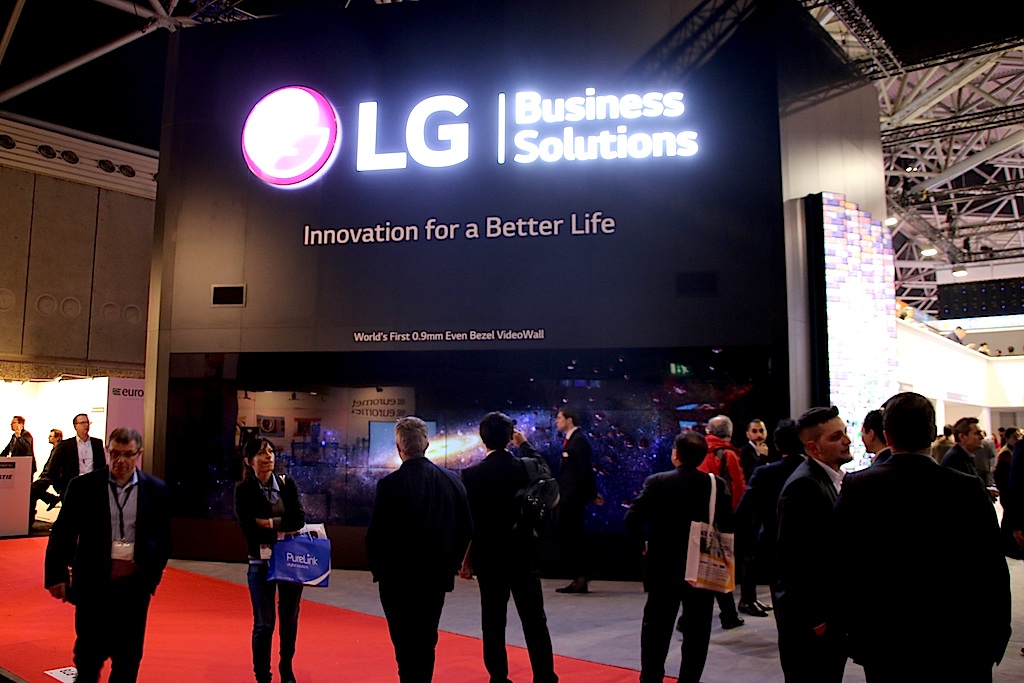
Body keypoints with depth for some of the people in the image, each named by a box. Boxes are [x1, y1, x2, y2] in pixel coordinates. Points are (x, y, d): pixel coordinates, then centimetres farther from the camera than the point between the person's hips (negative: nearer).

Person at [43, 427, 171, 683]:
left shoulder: (156, 489, 0)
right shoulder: (83, 486, -3)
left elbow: (163, 539, 6)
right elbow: (62, 534, 0)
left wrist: (153, 576, 3)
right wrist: (56, 575, -4)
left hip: (135, 583, 1)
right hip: (93, 581, -1)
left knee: (128, 657, 9)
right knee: (89, 652, 8)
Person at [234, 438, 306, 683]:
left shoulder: (287, 483, 0)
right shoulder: (243, 490, -5)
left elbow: (299, 518, -10)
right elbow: (249, 529, -13)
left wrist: (269, 522, -15)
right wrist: (283, 530, -13)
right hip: (261, 562, -2)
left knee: (289, 619, 13)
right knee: (264, 623, 1)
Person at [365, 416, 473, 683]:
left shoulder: (390, 484, -17)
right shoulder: (452, 480, -3)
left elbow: (375, 534, -14)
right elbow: (466, 529, 2)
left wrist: (377, 569, 3)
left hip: (398, 578, -4)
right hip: (437, 576, 4)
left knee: (405, 643, 7)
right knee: (427, 640, 19)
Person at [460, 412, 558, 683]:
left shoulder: (471, 475, -11)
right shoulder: (526, 468, -6)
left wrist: (466, 559, 3)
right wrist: (523, 443, 31)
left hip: (489, 558, -1)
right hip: (524, 555, 1)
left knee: (493, 622, 10)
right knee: (535, 620, 8)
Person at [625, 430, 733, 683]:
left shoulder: (656, 482, -9)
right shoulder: (717, 485, -7)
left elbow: (632, 518, -14)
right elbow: (727, 526, -11)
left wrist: (642, 543, 2)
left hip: (663, 567, 0)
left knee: (656, 627, 13)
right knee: (696, 631, 11)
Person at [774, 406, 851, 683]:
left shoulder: (835, 480, 10)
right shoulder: (803, 485, -18)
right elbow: (792, 558, -21)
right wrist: (813, 619, -18)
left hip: (832, 613, 8)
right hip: (810, 619, -8)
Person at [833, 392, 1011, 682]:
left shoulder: (858, 488, -10)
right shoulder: (967, 489, -13)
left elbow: (842, 568, -5)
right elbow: (994, 573, -7)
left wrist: (854, 630, 7)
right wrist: (995, 641, 5)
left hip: (883, 646, 1)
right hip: (958, 647, 0)